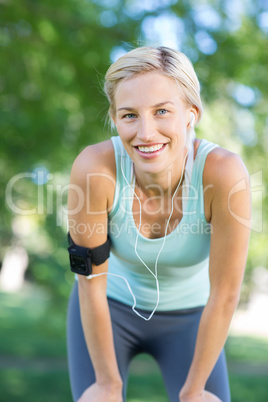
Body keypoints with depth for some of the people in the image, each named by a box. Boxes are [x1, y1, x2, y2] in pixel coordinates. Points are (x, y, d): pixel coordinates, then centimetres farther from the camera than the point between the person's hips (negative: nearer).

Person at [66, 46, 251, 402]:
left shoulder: (224, 173, -32)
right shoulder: (95, 167, -30)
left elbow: (225, 293, -21)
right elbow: (91, 283, -19)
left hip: (188, 316, 0)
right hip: (110, 307, 0)